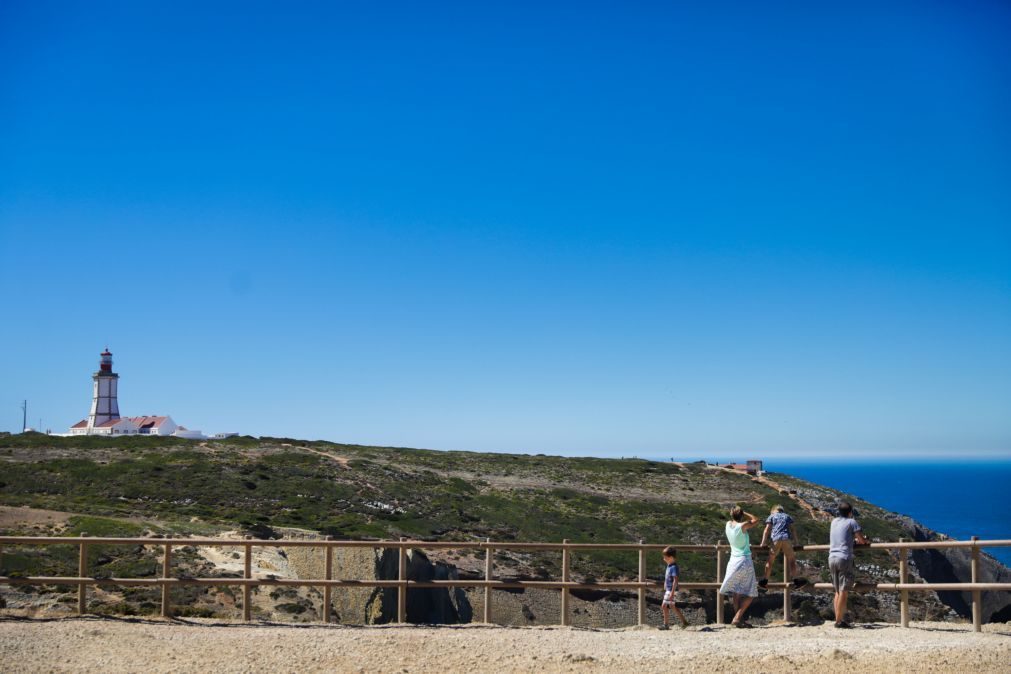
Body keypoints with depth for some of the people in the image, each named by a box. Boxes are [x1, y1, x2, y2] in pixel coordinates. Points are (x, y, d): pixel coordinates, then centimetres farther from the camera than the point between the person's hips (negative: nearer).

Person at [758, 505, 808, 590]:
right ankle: (795, 581, 3)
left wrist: (763, 543, 10)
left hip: (776, 539, -1)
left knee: (770, 561, 7)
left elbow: (767, 530, 10)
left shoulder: (771, 517, 21)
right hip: (787, 539, 1)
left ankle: (765, 581, 8)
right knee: (791, 560, 8)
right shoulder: (787, 517, 26)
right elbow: (793, 529, 16)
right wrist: (795, 542, 18)